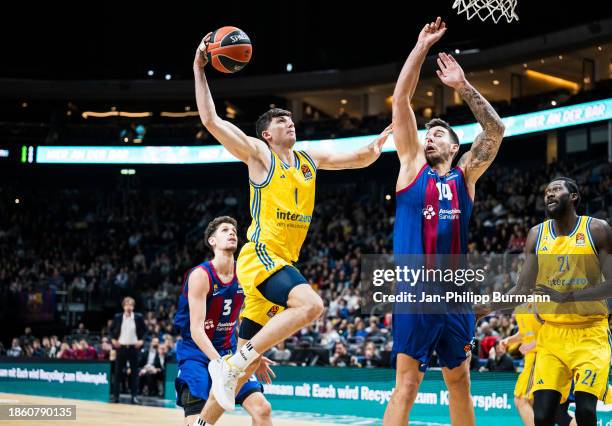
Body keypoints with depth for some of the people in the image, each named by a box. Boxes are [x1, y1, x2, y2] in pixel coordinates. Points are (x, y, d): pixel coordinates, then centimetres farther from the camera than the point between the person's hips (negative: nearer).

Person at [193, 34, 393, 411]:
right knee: (311, 304, -32)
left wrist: (385, 137, 9)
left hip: (283, 262, 8)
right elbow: (211, 120, -8)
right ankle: (235, 363, -24)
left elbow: (361, 159, 24)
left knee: (247, 352, 9)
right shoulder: (259, 154, -1)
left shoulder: (310, 159, 17)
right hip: (260, 256, -8)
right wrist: (199, 70, -10)